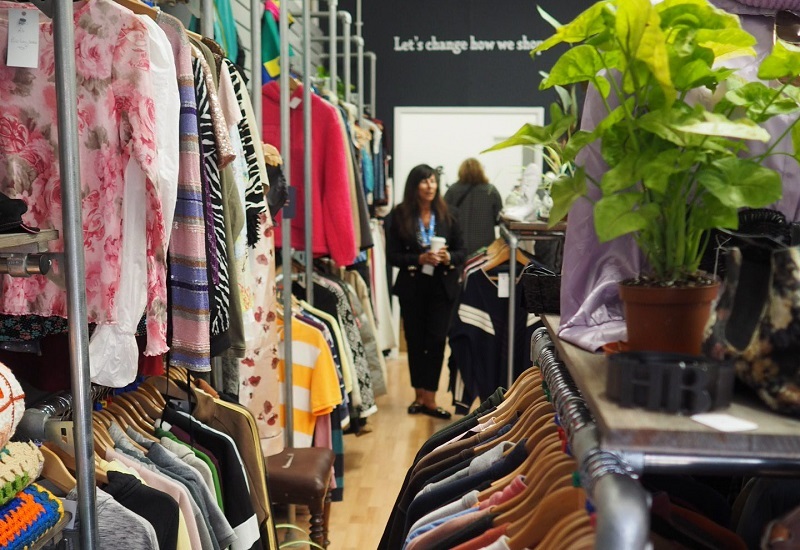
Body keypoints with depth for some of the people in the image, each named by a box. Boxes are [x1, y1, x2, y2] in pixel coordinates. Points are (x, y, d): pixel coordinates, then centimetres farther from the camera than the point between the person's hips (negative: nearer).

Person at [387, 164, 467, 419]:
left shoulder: (446, 215, 2)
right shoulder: (399, 215, -3)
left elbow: (462, 251, 5)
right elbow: (392, 255, -5)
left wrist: (448, 257, -16)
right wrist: (419, 259, -19)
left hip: (442, 287, 0)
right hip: (412, 288, 0)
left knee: (436, 341, -4)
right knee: (415, 341, 9)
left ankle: (429, 398, 3)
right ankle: (420, 395, 22)